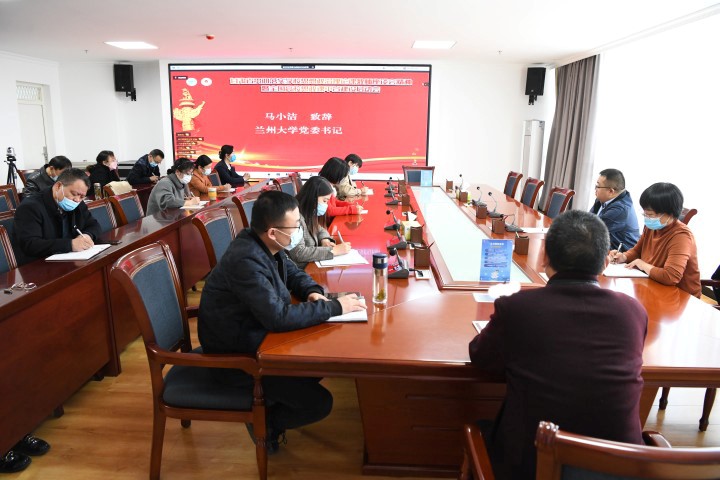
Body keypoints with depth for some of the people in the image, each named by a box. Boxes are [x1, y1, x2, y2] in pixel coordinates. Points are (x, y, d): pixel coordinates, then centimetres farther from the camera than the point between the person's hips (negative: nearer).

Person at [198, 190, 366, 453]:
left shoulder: (264, 244, -4)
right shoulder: (246, 260, -31)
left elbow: (293, 272, 12)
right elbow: (279, 317, -35)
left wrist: (313, 292, -9)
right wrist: (335, 307, -25)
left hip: (253, 335, 9)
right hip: (235, 356, -9)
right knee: (320, 402, -10)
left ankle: (270, 397, 20)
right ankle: (265, 424, 14)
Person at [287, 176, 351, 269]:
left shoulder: (308, 214, 5)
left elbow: (320, 230, 23)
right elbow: (299, 253, -27)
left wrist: (325, 240, 0)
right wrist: (334, 250, -23)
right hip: (299, 271, -8)